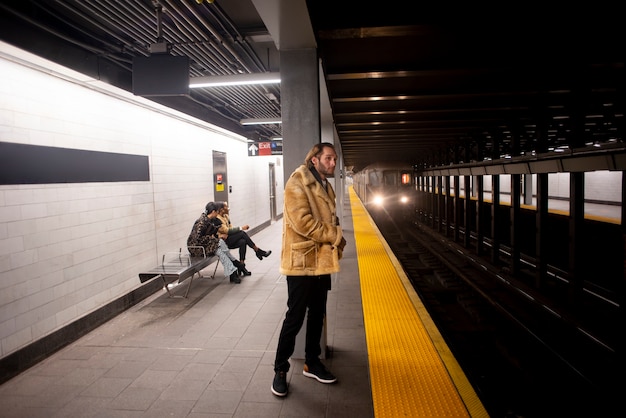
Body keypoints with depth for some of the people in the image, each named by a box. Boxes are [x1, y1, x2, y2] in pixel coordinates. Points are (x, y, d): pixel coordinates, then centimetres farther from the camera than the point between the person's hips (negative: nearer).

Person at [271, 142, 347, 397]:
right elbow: (303, 222, -23)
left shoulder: (325, 186, 15)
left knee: (317, 315, 16)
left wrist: (335, 244, 0)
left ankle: (312, 363, 32)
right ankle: (280, 369, 17)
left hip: (322, 262, 8)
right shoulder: (297, 183, -14)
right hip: (301, 262, -8)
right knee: (295, 317, 1)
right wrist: (336, 236, -15)